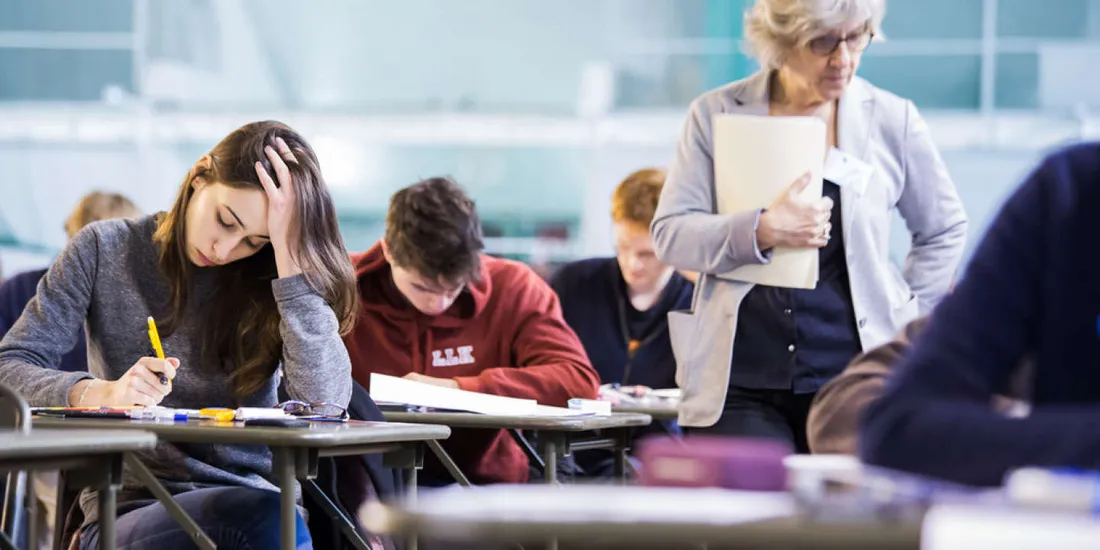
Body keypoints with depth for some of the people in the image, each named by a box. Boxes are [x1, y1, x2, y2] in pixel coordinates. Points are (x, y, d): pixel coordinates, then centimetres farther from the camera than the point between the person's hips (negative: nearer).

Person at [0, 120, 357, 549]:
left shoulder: (270, 283, 5)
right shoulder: (105, 251, 5)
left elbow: (327, 400, -12)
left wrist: (288, 253, -12)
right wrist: (101, 394, -22)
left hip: (251, 502, 2)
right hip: (128, 510, -2)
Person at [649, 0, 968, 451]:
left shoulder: (891, 118, 6)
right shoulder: (717, 114, 5)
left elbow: (944, 230, 19)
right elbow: (668, 234, 1)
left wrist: (904, 323, 10)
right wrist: (762, 232, -15)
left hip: (851, 382, 0)